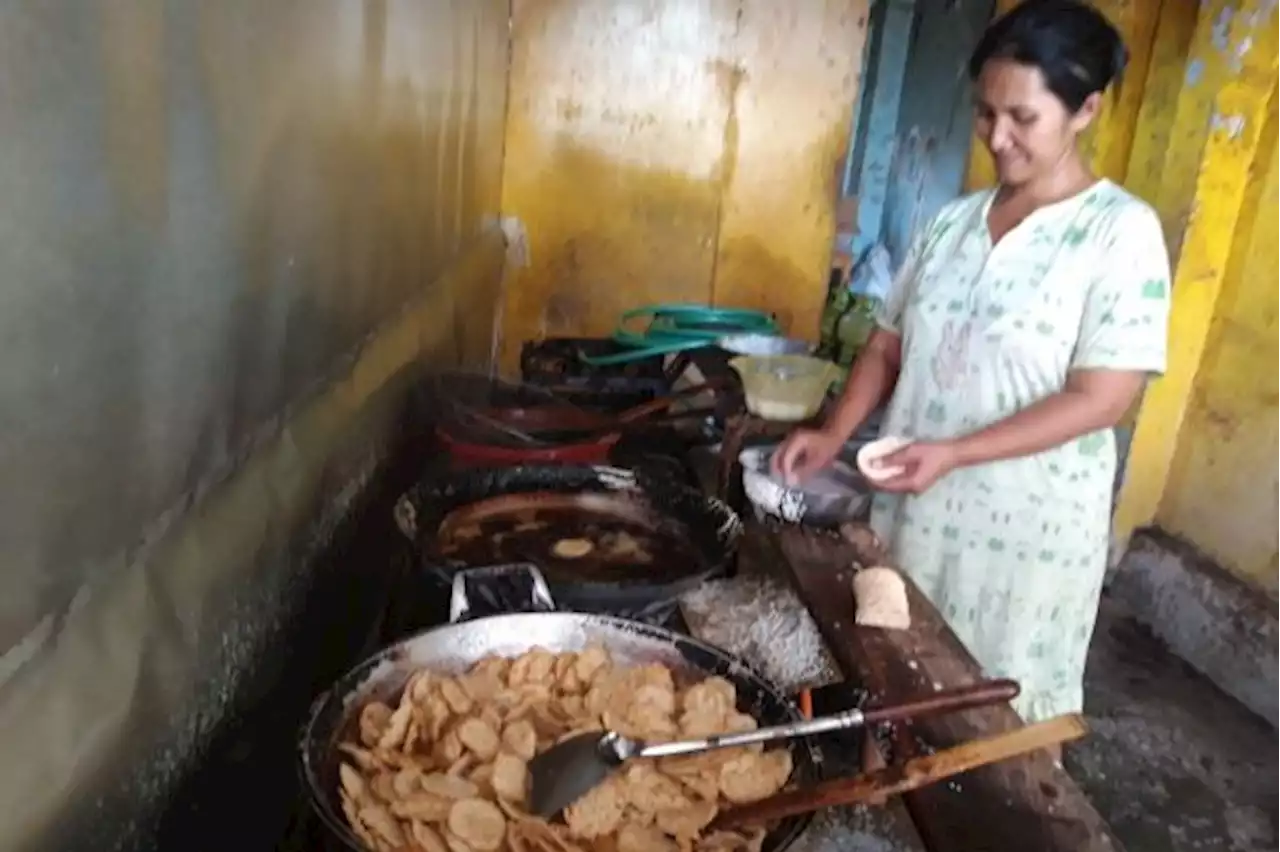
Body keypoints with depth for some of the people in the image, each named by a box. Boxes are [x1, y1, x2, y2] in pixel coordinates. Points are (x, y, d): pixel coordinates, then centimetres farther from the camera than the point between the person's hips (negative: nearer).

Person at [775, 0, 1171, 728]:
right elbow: (889, 345, 10)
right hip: (916, 508, 5)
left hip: (1028, 527, -4)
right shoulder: (953, 222, 6)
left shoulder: (1122, 231, -10)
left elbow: (1103, 397, -16)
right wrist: (836, 435, -6)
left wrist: (954, 453, -24)